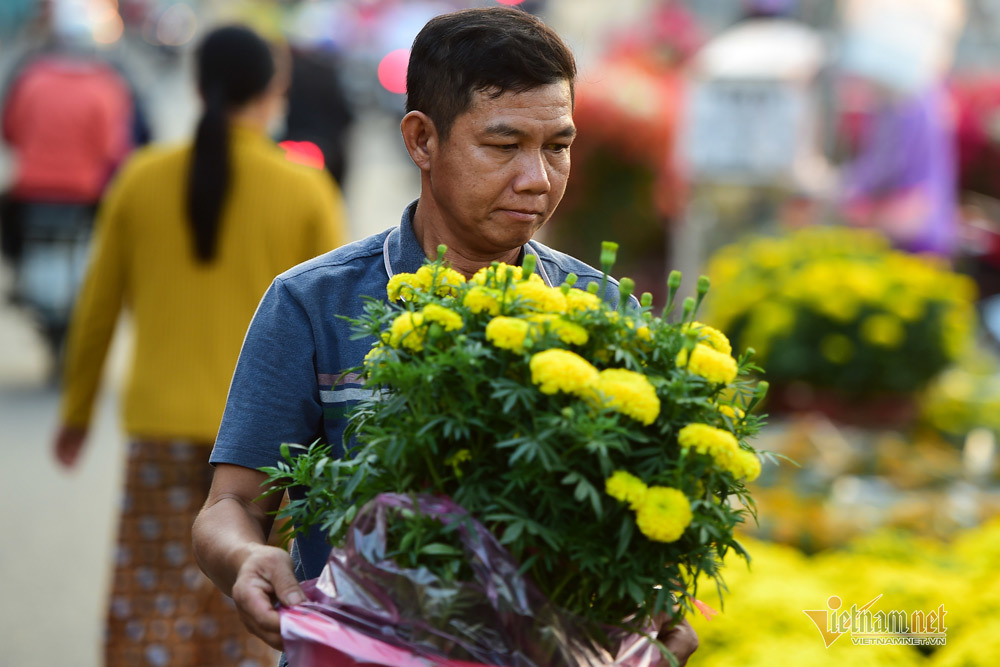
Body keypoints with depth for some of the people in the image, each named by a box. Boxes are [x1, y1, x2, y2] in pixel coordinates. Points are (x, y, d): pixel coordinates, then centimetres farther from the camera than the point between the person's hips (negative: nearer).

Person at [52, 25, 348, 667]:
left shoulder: (142, 180, 0)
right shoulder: (306, 191, -4)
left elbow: (98, 308, 7)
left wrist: (77, 412, 19)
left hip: (162, 424, 1)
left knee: (154, 603, 4)